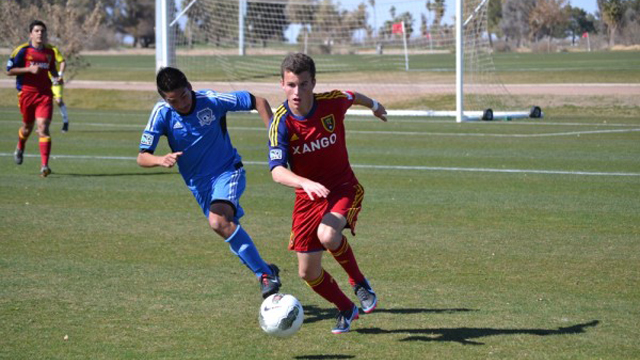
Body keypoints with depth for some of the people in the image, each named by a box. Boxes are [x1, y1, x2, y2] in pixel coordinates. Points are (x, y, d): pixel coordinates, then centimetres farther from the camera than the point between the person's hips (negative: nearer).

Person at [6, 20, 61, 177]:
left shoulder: (50, 52, 7)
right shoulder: (22, 50, -6)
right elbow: (9, 70, -6)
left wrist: (57, 77, 3)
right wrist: (29, 69, -17)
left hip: (45, 94, 1)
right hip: (26, 92, -1)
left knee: (43, 127, -13)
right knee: (27, 126, 15)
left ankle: (45, 166, -17)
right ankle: (20, 148, 51)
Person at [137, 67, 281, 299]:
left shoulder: (211, 101, -19)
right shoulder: (162, 114, -14)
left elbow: (258, 102, -6)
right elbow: (142, 158, -15)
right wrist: (161, 160, -37)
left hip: (228, 171, -4)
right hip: (198, 183, 4)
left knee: (219, 221, -29)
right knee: (228, 228, 8)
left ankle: (265, 274, -23)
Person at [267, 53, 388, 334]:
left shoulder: (333, 102, -16)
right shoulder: (281, 123, -20)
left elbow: (353, 97, 11)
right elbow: (277, 171, -31)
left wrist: (374, 105, 34)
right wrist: (307, 183, -51)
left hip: (344, 188, -2)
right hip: (308, 195, 2)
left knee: (327, 235, -32)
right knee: (308, 273, 4)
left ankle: (359, 283, -3)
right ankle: (346, 309, 33)